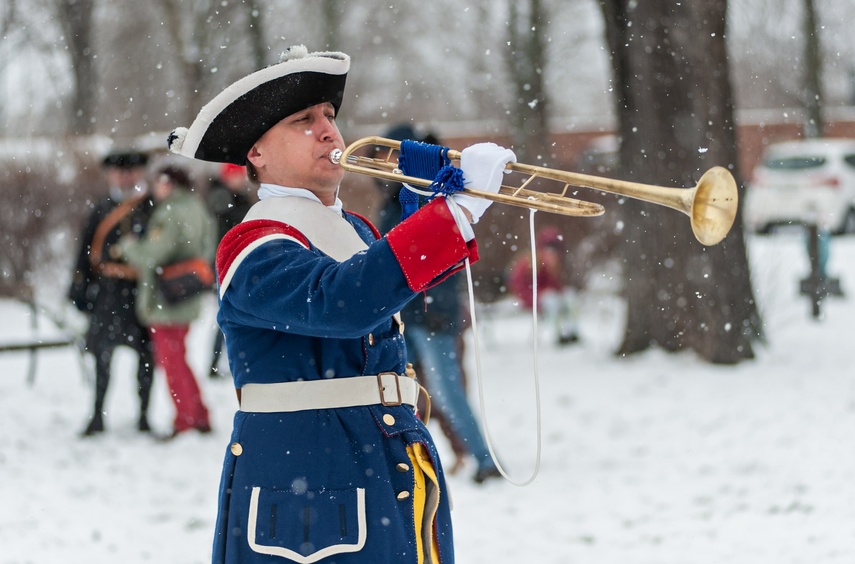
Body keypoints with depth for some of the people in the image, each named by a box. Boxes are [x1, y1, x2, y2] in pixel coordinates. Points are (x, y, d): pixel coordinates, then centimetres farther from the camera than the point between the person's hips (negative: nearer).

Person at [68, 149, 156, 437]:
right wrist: (79, 286, 6)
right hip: (108, 290, 2)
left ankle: (144, 416, 14)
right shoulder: (102, 210, 9)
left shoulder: (153, 208, 2)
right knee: (102, 353, 4)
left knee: (145, 354, 4)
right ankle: (97, 416, 12)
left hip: (143, 289, -2)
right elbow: (86, 250, 11)